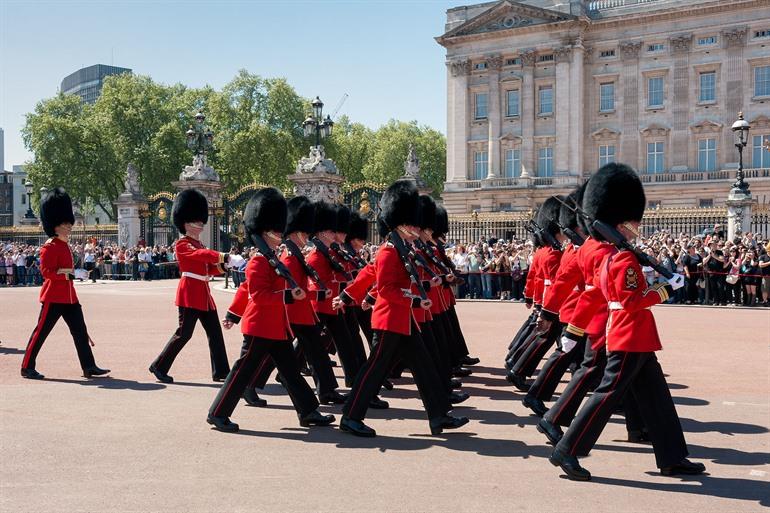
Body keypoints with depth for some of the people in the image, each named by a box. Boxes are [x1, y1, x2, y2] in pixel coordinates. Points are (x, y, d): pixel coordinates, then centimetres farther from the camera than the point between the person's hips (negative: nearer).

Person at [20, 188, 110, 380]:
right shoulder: (50, 247, -13)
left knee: (80, 331, 5)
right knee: (41, 332, 0)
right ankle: (27, 368, 10)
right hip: (54, 296, -9)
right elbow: (46, 271, -20)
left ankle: (89, 367, 8)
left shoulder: (65, 245, 15)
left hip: (69, 296, 9)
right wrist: (65, 272, -24)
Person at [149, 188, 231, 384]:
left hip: (203, 293, 9)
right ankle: (159, 367, 6)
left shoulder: (198, 244, 18)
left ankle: (221, 372, 9)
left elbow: (208, 269, 16)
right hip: (190, 292, -9)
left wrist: (222, 266, -3)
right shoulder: (182, 244, -9)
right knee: (184, 333, -6)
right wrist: (224, 256, -36)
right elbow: (202, 254, -26)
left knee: (215, 332, 6)